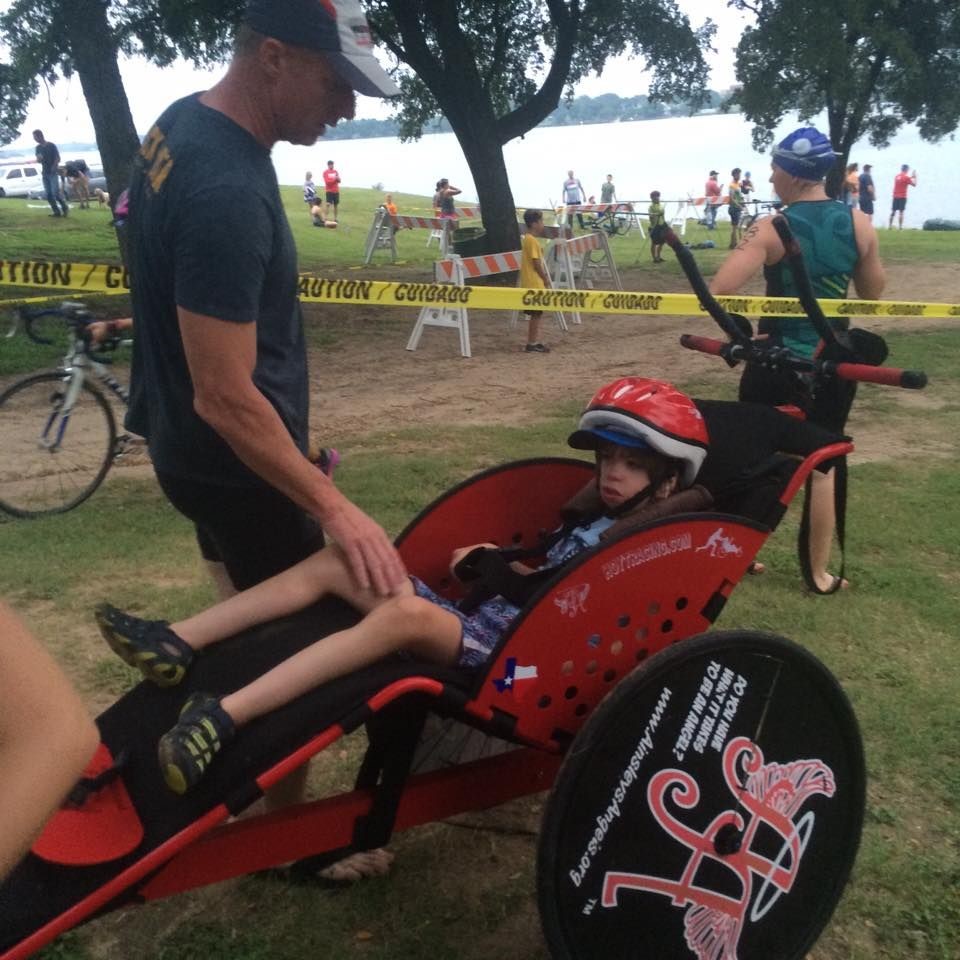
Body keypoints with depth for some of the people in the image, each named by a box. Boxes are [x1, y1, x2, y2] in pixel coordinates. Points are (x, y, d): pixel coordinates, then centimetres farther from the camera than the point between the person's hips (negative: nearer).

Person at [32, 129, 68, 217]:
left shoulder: (51, 145, -6)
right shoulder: (38, 148, 11)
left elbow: (58, 158, -4)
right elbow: (38, 160, 16)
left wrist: (53, 167, -15)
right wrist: (39, 159, -7)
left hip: (53, 173, -6)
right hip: (45, 173, 6)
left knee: (56, 192, -14)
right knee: (48, 194, 0)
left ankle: (65, 209, -1)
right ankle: (57, 211, 4)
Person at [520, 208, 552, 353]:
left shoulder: (528, 239, 14)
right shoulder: (532, 240, -16)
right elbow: (537, 264, -18)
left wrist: (544, 277, 12)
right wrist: (546, 279, -7)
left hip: (533, 283, 9)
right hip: (535, 283, -9)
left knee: (536, 314, 13)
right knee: (536, 314, -3)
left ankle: (534, 342, 19)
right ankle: (532, 344, 2)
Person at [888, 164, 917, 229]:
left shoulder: (897, 176, 9)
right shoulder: (906, 177, -10)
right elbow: (914, 184, -3)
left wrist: (910, 177, 24)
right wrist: (915, 177, 10)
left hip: (895, 196, 5)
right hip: (902, 197, -5)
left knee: (893, 211, 8)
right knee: (901, 212, -4)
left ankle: (890, 226, 6)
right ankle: (900, 227, -7)